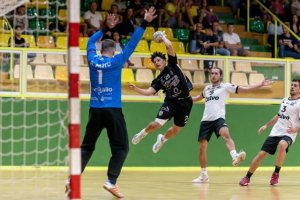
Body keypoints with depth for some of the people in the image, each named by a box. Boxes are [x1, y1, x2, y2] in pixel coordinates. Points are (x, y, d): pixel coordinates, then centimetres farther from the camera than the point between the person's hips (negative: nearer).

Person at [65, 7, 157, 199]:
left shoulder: (93, 60, 5)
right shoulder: (116, 61, -4)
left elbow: (91, 41, 23)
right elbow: (132, 44, -4)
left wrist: (106, 28, 32)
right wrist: (144, 23, -1)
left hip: (95, 110, 4)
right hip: (113, 111, -4)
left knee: (87, 147, 12)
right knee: (121, 148, 3)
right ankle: (111, 181, -12)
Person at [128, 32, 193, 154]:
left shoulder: (172, 65, 0)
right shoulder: (158, 80, 2)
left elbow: (169, 46, -9)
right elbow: (148, 92, -11)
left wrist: (163, 37, 6)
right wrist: (136, 89, -25)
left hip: (185, 102, 0)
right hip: (171, 102, 0)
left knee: (176, 129, 9)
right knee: (157, 124, -15)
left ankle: (163, 139, 41)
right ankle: (143, 133, 18)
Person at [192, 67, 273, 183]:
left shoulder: (225, 86, 5)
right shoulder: (207, 88, 19)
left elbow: (245, 89, 1)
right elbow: (199, 97, 41)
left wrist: (261, 85, -7)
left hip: (218, 118, -5)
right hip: (206, 120, 5)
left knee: (225, 134, -36)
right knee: (202, 148, 3)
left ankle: (235, 156, -57)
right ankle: (204, 175, 15)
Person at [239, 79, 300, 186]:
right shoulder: (285, 100, 16)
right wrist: (266, 125, 28)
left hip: (288, 134, -6)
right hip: (275, 133, 6)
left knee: (282, 145, -39)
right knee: (261, 154, -1)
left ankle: (276, 174, -22)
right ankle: (247, 177, 15)